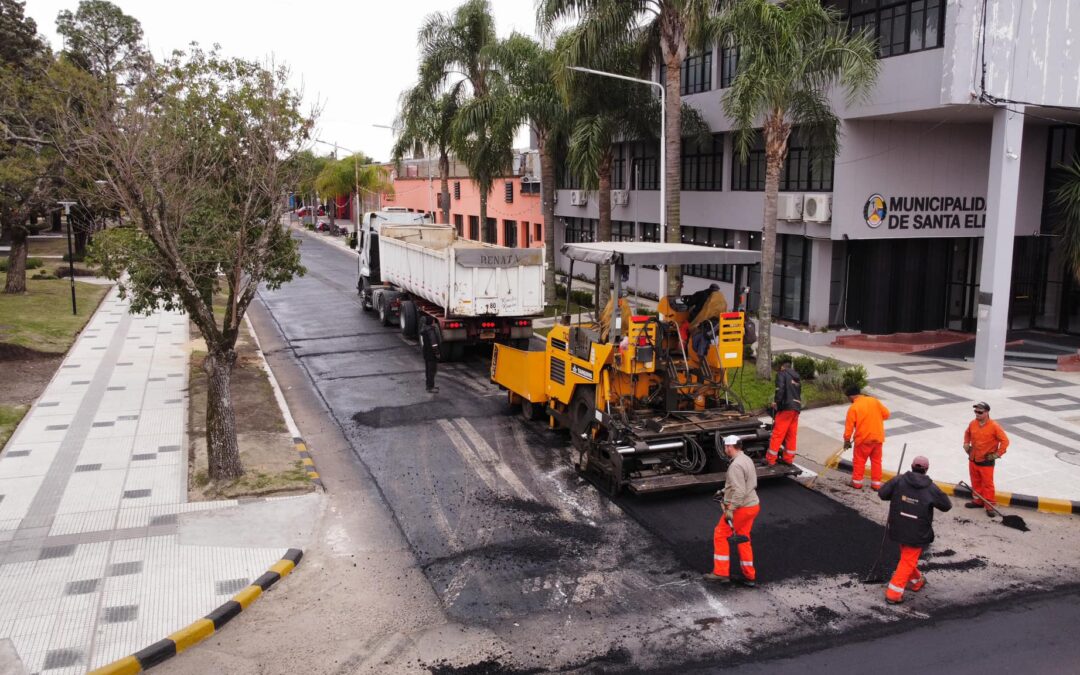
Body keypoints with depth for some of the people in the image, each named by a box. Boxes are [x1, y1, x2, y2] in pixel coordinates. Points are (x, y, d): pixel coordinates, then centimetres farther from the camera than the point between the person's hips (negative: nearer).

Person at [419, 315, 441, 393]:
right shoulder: (431, 330, -19)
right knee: (432, 370, -7)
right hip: (431, 353, -10)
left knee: (428, 369, 17)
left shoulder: (423, 329, 12)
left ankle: (429, 385, 27)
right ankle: (430, 388, -8)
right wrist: (437, 352, -21)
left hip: (425, 352, 10)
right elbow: (433, 342, -24)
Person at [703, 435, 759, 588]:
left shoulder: (736, 465, -21)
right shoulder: (747, 460, 10)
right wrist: (725, 492, 23)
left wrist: (730, 510, -25)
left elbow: (739, 492, -27)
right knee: (743, 539, 17)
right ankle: (749, 577, 22)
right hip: (752, 506, 9)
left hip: (741, 508, -9)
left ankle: (721, 573, 8)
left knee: (720, 535, 4)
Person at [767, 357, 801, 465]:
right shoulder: (797, 377, 22)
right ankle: (788, 458, 17)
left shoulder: (782, 373, 0)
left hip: (786, 407, -7)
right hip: (796, 408, 7)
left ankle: (770, 459, -5)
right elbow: (799, 393, 19)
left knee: (777, 434, -6)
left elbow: (780, 388, -16)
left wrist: (776, 401, -10)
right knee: (792, 434, 12)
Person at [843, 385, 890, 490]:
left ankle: (857, 482, 15)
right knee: (876, 460, 14)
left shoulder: (853, 408, -12)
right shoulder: (874, 401, 0)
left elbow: (849, 426, -10)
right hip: (878, 437, 4)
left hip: (863, 439, -4)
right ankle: (876, 483, 17)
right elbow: (886, 414, 6)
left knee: (859, 461, 10)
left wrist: (847, 440, 0)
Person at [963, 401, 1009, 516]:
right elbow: (967, 433, 21)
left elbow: (1005, 441, -14)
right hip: (973, 459, 6)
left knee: (987, 484, 1)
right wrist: (966, 444, 10)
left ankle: (989, 505, 10)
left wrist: (997, 454, -13)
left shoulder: (994, 426, -18)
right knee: (975, 482, 17)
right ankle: (977, 501, 31)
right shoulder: (972, 424, -1)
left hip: (987, 462, -6)